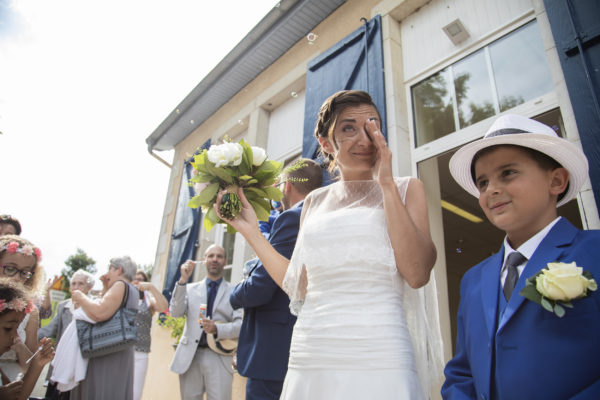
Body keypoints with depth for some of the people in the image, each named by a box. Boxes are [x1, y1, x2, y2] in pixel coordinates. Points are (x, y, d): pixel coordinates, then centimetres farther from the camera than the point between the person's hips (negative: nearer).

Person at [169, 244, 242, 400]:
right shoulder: (190, 288, 12)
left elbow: (240, 324, -3)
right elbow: (175, 312, -1)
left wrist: (217, 329, -21)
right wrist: (183, 280, -11)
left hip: (219, 357, -2)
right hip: (190, 356, 2)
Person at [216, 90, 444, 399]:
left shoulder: (406, 189, 2)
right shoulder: (315, 202, 10)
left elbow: (417, 274, -12)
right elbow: (299, 287, 10)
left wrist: (386, 183, -11)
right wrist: (250, 231, 7)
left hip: (377, 362, -3)